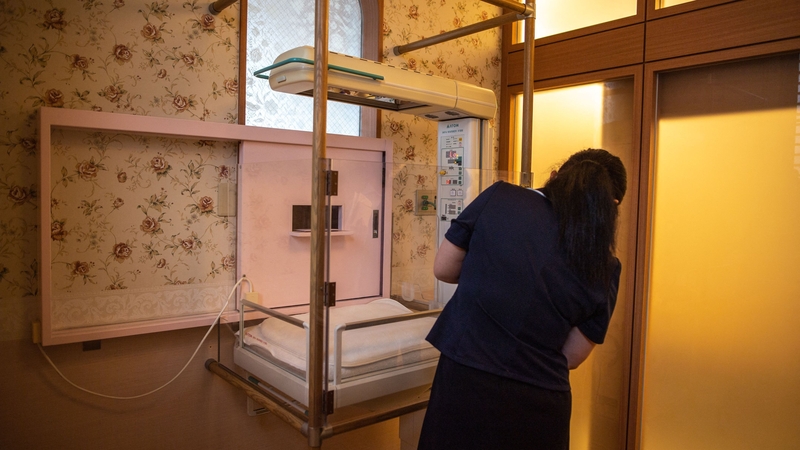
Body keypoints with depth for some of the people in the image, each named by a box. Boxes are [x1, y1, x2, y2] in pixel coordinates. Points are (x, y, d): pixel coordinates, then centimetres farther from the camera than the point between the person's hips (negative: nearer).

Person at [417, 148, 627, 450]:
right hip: (540, 408, 2)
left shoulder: (499, 198, -9)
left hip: (465, 382, -1)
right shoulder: (605, 270, -4)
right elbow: (571, 357, 3)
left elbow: (443, 269, 0)